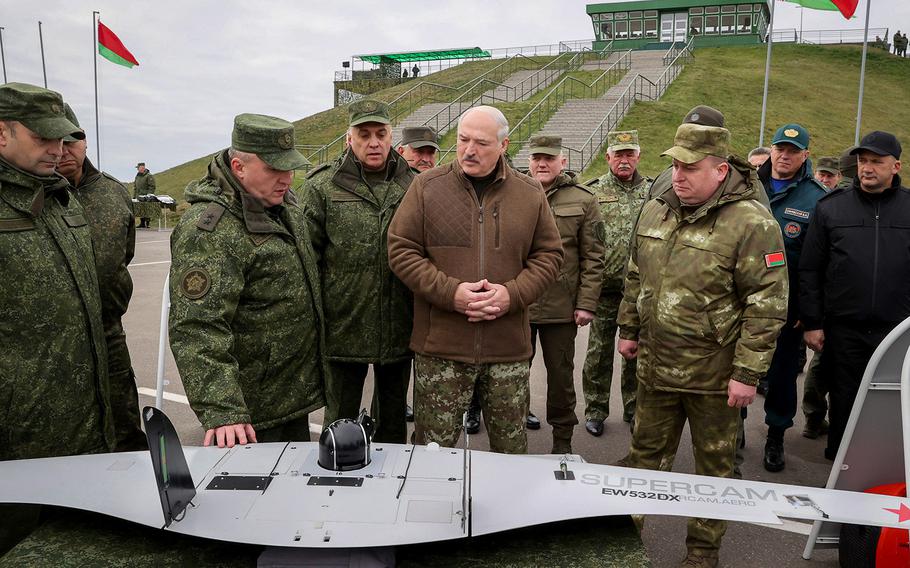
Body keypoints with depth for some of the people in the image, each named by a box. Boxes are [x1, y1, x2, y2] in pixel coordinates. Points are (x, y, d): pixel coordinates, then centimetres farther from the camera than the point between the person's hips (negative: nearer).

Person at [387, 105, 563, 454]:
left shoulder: (531, 195, 5)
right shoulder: (427, 187, -1)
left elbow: (549, 255, 8)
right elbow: (401, 251, -2)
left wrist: (512, 294, -10)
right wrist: (451, 292, -15)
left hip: (509, 348, 2)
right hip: (440, 347, -1)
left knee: (511, 448, 16)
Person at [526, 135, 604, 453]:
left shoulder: (583, 200, 1)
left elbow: (593, 258, -2)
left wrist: (586, 304, -7)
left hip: (561, 307, -1)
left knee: (561, 374, 11)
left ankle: (562, 439, 27)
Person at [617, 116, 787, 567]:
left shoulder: (751, 223, -15)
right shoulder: (654, 212, 5)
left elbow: (767, 304, -16)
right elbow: (635, 277, 16)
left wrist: (747, 373, -17)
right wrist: (628, 330, 17)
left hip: (714, 376, -5)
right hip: (655, 365, 5)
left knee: (714, 465, 14)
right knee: (646, 452, 19)